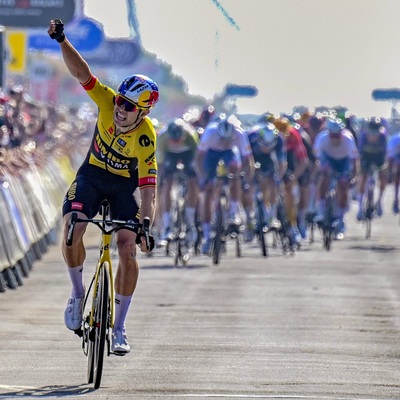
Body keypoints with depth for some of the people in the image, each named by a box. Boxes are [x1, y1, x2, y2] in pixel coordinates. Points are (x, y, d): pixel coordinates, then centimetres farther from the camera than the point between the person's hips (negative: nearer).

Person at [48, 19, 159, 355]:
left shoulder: (146, 138, -28)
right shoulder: (108, 102, -23)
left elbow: (148, 188, -29)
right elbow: (81, 73, -32)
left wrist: (146, 224, -41)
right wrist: (62, 40, -47)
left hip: (125, 185, -2)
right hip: (92, 175, 2)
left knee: (128, 251, -14)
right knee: (71, 232, -23)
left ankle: (119, 329, -2)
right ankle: (78, 294, 3)